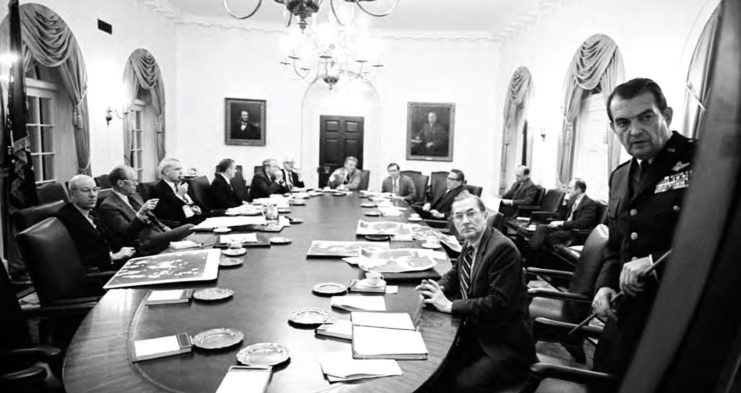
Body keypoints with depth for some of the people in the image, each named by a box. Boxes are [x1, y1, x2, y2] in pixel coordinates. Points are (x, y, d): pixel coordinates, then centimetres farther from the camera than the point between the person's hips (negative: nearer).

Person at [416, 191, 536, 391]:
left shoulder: (503, 248, -20)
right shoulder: (469, 244, 4)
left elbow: (498, 302, -24)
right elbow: (455, 274, 21)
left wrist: (450, 305, -21)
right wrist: (438, 289, -1)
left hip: (505, 345, -7)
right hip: (475, 332, 7)